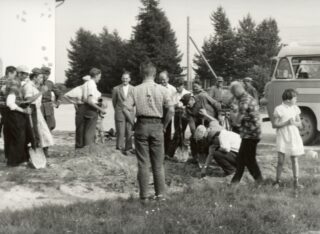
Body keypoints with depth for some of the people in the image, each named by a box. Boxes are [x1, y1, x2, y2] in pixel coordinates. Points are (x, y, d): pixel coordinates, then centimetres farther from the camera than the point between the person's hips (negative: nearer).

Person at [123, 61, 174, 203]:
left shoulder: (136, 90, -1)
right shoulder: (162, 90, -2)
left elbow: (126, 109, -8)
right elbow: (171, 110, -8)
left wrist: (133, 124, 3)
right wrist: (164, 125, 3)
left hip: (141, 125, 0)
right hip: (157, 125, 0)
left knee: (142, 163, 6)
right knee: (158, 163, 10)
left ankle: (144, 196, 8)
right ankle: (160, 194, 13)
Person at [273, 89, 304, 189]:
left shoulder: (295, 108, 6)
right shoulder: (279, 109, -7)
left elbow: (300, 124, 10)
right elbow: (275, 124, -7)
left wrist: (294, 123, -11)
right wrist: (286, 123, -18)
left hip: (294, 137, 4)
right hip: (282, 138, -4)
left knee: (294, 160, 5)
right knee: (280, 161, -4)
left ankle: (296, 182, 13)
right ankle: (277, 181, 10)